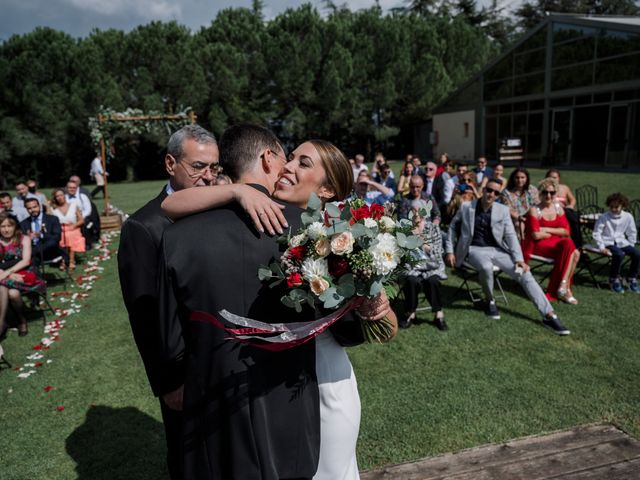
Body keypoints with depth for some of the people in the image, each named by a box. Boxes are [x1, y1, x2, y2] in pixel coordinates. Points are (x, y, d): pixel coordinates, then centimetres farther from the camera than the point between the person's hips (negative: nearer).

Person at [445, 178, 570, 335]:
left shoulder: (503, 210, 4)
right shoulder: (466, 207, 0)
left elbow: (511, 236, 1)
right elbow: (453, 227, 10)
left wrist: (519, 259, -10)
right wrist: (450, 251, 2)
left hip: (497, 250, 3)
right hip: (475, 249, -3)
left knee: (525, 273, -15)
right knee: (486, 267, -37)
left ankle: (549, 315, -13)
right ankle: (490, 301, -8)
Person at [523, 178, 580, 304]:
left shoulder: (558, 208, 9)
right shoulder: (534, 210, -8)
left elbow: (566, 232, 2)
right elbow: (536, 235, -17)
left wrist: (547, 229, -11)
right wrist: (556, 233, -3)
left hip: (556, 243, 6)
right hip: (539, 245, -6)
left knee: (575, 253, -21)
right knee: (569, 244, -26)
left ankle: (564, 287, -14)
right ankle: (564, 288, -19)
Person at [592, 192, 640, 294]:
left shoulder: (628, 217, 3)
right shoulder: (604, 217, -6)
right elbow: (596, 233, -4)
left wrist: (630, 246, 6)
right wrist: (602, 247, -10)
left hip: (622, 242, 4)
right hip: (608, 243, -4)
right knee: (619, 254, -33)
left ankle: (632, 279, 0)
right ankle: (614, 280, -12)